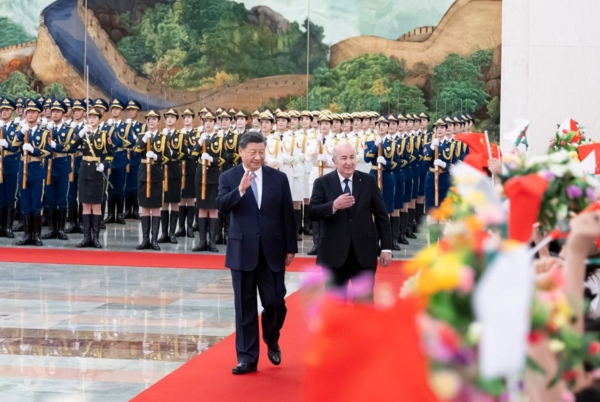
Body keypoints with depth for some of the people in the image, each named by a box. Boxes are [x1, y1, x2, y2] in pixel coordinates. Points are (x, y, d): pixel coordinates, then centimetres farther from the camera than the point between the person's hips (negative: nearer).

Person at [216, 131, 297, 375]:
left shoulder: (279, 178, 4)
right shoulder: (229, 178, 0)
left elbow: (288, 215, 6)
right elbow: (222, 206, -16)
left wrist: (291, 248, 4)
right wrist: (240, 189, -32)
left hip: (273, 251, 1)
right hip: (242, 251, -1)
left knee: (275, 303, 1)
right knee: (245, 307, 4)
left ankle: (271, 341, 31)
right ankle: (247, 357, 12)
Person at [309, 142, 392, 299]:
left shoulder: (369, 181, 3)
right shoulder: (322, 183, 0)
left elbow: (381, 216, 5)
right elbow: (313, 213, -11)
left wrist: (386, 247, 0)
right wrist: (334, 206, -29)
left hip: (364, 254, 1)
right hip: (334, 254, 0)